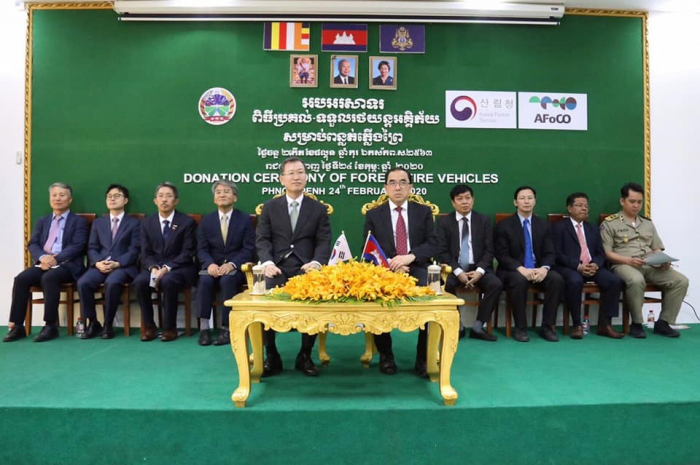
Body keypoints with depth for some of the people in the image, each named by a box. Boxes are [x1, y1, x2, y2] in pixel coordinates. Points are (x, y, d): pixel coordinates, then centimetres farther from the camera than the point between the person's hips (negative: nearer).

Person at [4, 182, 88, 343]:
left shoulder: (79, 222, 6)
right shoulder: (42, 221, 21)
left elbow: (77, 247, -7)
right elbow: (32, 244, 10)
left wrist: (56, 259, -21)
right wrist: (42, 257, -13)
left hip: (66, 265, -5)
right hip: (43, 264, 5)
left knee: (49, 278, -34)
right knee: (21, 279, -22)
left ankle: (51, 326, -27)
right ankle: (17, 326, -16)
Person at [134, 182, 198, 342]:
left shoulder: (187, 222, -2)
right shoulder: (147, 223, 10)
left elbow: (187, 253, -8)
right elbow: (145, 253, 5)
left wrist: (166, 268, -20)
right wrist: (154, 268, -17)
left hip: (179, 267, -3)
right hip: (154, 267, 4)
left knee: (168, 281, -34)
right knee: (140, 281, -27)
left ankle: (170, 328, -20)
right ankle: (149, 326, -11)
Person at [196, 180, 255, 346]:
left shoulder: (244, 219, 2)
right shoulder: (206, 221, 9)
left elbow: (249, 249, -5)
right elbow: (202, 249, 3)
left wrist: (231, 264, -22)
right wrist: (210, 264, -19)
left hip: (236, 267, -2)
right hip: (213, 266, 2)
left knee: (227, 280, -34)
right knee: (205, 279, -30)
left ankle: (226, 328, -26)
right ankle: (204, 327, -24)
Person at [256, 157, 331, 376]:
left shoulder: (318, 208, 13)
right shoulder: (270, 207, 13)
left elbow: (324, 242, 4)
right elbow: (262, 239, 4)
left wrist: (316, 262, -16)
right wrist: (268, 262, -16)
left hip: (305, 268, 0)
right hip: (277, 268, 1)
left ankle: (305, 356, -4)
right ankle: (272, 357, -3)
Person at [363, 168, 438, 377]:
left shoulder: (424, 212, 12)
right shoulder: (373, 215, 11)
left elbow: (433, 244, 2)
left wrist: (409, 257, -17)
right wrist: (391, 265, -15)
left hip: (416, 269, 0)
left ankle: (424, 358, -10)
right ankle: (385, 355, -8)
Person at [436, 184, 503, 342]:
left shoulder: (484, 220, 8)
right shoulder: (444, 221, 4)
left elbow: (489, 250, 2)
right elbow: (442, 251, -4)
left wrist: (480, 270, -16)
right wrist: (458, 272, -18)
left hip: (477, 267, 2)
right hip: (454, 268, -1)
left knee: (496, 284, -26)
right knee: (446, 285, -33)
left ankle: (477, 327, -13)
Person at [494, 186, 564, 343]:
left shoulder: (543, 225, 11)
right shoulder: (504, 225, -1)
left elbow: (549, 253, 5)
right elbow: (502, 255, -8)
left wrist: (544, 268, -18)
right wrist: (521, 269, -24)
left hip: (538, 270, 4)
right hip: (513, 271, -3)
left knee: (557, 279, -25)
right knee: (519, 280, -36)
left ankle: (547, 326, -14)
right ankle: (520, 328, -22)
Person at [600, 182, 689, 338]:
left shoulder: (648, 224, 22)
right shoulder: (609, 223, 4)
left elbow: (657, 250, 21)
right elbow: (606, 253, -3)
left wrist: (663, 261, -2)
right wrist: (628, 260, -17)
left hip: (651, 266, 6)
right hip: (624, 265, -6)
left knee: (681, 281, -17)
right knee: (637, 280, -39)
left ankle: (663, 322, -5)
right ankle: (637, 324, -19)